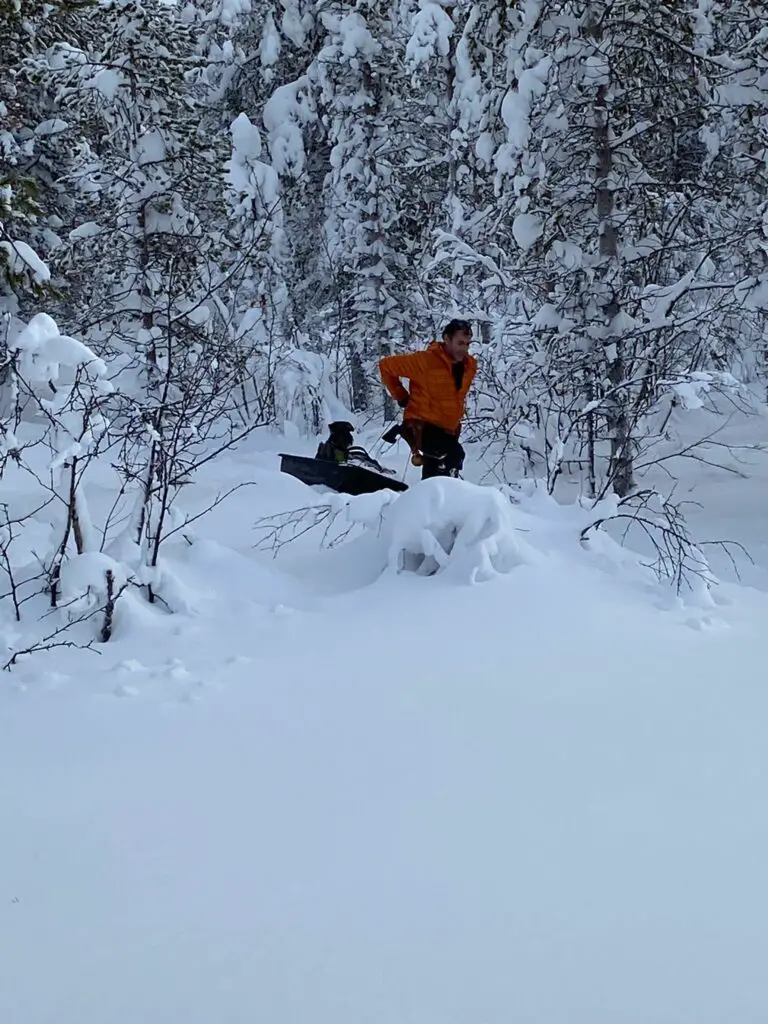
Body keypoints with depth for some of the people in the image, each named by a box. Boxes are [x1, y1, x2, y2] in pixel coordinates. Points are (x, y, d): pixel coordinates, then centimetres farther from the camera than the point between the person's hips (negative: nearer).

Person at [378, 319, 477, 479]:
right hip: (422, 425, -7)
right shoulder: (425, 360, -16)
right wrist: (402, 398, -5)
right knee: (454, 455, -32)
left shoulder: (470, 365, 4)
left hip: (448, 430, 8)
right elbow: (386, 365, -9)